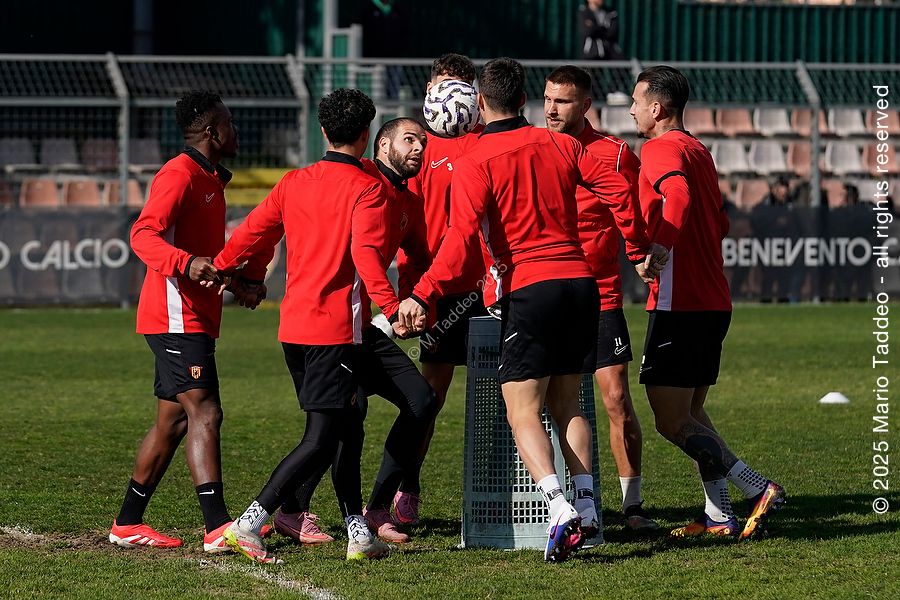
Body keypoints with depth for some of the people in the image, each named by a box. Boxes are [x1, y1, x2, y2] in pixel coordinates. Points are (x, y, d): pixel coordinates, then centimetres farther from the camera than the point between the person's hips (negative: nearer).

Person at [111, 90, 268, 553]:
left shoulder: (209, 180, 21)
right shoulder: (179, 176, -12)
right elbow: (143, 235, -26)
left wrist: (243, 281, 13)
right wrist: (186, 263, -43)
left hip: (195, 318, 10)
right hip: (176, 317, -10)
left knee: (173, 421, 12)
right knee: (204, 412, -17)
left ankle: (127, 524, 17)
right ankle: (218, 528, -25)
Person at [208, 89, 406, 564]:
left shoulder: (294, 182, 10)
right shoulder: (367, 188, -7)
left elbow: (254, 231, 12)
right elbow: (367, 254, -20)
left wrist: (220, 270, 27)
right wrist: (392, 309, -27)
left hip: (293, 326, 7)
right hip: (336, 328, -7)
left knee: (346, 430, 15)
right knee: (321, 442, -8)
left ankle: (358, 533, 14)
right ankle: (250, 523, -18)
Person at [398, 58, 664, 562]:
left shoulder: (475, 163, -4)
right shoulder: (560, 145, 11)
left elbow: (462, 238, -15)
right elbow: (617, 188, 5)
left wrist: (423, 297, -18)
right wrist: (640, 253, 16)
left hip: (529, 287, -5)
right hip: (581, 280, 5)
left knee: (523, 411, -2)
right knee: (567, 404, 15)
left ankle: (560, 508, -21)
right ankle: (587, 507, 3)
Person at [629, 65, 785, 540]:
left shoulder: (661, 149, -11)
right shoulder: (699, 152, 18)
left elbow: (678, 198, -31)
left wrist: (656, 247, -25)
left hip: (678, 304, -9)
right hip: (713, 302, 9)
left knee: (671, 421, -7)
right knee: (690, 413, 16)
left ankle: (758, 490, -15)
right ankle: (719, 515, 11)